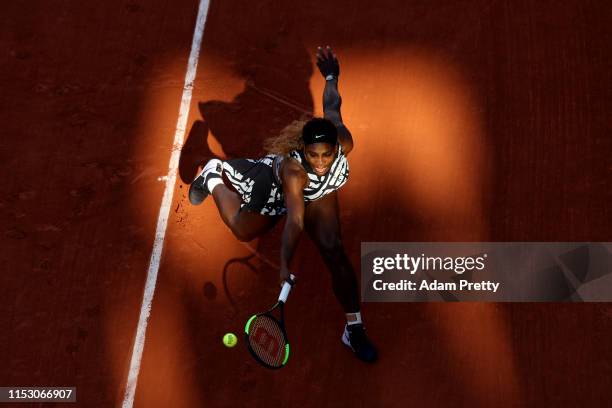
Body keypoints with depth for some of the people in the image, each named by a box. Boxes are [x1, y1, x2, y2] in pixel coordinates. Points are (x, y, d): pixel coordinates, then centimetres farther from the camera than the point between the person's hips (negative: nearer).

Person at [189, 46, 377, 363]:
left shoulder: (343, 144, -38)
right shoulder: (292, 170, -49)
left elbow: (332, 107, -19)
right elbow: (295, 221, -55)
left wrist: (331, 77, 2)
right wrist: (285, 263, -68)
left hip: (318, 193, 3)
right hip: (275, 188, -3)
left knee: (334, 250, -14)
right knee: (243, 231, 23)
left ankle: (354, 330, 0)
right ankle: (214, 176, 47)